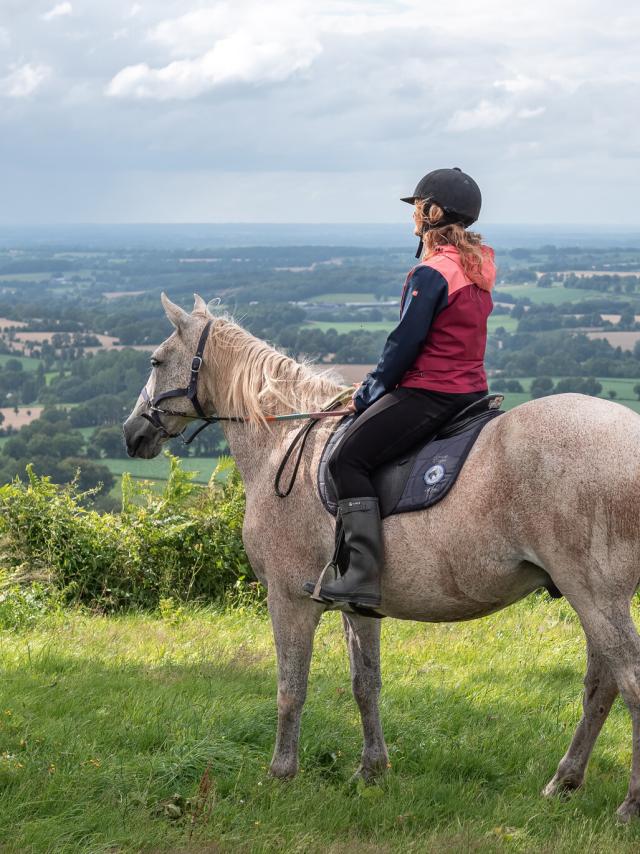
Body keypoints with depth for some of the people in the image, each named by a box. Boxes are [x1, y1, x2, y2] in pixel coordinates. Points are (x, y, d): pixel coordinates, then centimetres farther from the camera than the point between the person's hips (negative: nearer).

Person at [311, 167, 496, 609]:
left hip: (430, 394, -11)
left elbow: (405, 343, -16)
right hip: (471, 388, 11)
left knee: (348, 459, -12)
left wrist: (368, 394, -2)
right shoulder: (478, 265, 12)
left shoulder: (430, 274, -17)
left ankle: (364, 577, -23)